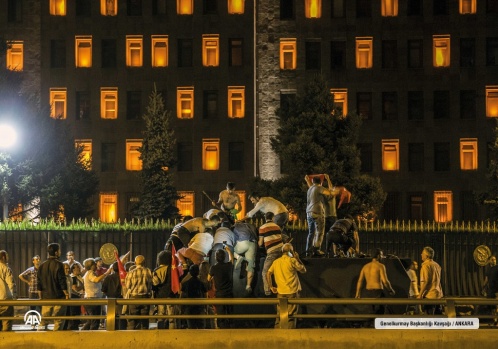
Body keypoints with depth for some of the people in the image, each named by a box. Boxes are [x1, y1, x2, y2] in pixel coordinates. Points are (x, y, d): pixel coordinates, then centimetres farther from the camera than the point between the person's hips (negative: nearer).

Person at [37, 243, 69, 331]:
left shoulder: (42, 265, 8)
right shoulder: (58, 264, -9)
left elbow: (39, 284, 11)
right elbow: (62, 282, -13)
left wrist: (41, 297, 19)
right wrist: (67, 294, -5)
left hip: (46, 297, 5)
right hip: (58, 297, -5)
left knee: (43, 320, 8)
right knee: (58, 321, 0)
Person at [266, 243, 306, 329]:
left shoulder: (276, 262, 8)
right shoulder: (292, 260, -6)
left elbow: (268, 274, 7)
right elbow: (303, 270, 2)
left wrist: (271, 287, 12)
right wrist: (297, 258, 8)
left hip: (280, 292, 4)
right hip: (292, 292, -4)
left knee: (280, 315, 10)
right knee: (291, 315, -1)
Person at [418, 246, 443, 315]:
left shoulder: (426, 265, -11)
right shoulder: (437, 265, 14)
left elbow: (425, 281, -17)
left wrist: (420, 294, -13)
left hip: (430, 295, -8)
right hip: (438, 295, 8)